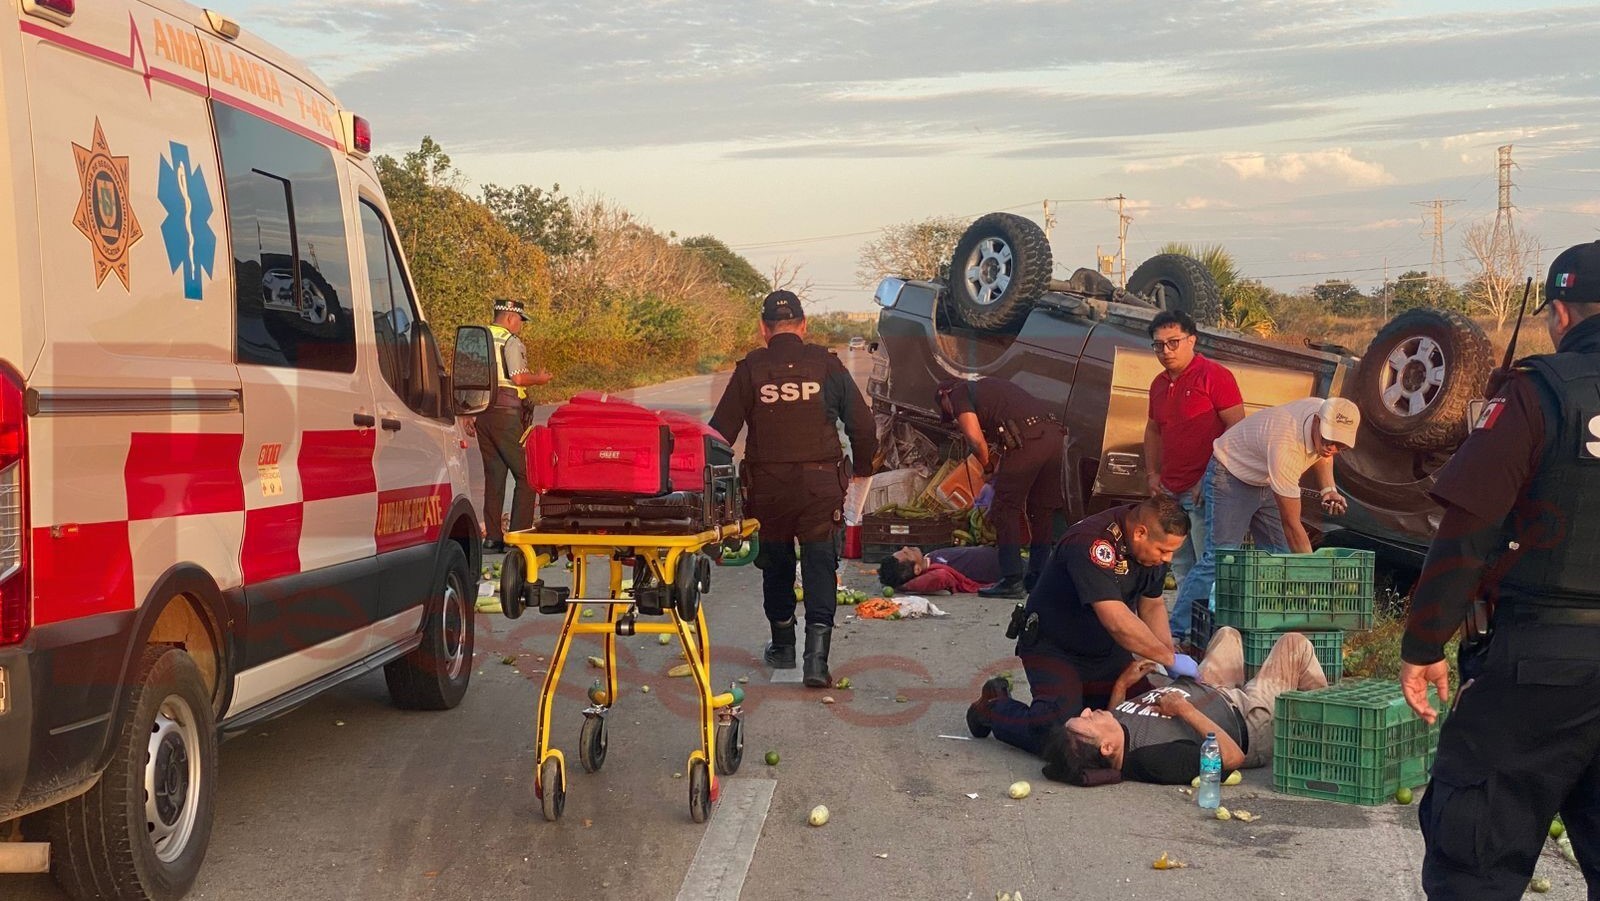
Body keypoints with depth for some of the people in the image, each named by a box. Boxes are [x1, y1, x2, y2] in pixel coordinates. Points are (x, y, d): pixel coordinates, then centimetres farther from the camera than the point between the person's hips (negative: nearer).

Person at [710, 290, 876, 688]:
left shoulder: (749, 369, 1)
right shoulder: (827, 364, 2)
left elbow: (721, 431, 0)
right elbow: (863, 424, 6)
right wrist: (862, 467, 22)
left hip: (768, 484, 1)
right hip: (822, 483, -1)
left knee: (776, 565, 17)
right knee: (820, 566, 1)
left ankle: (783, 647, 30)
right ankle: (817, 655, -11)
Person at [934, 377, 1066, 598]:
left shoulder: (958, 393, 13)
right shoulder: (989, 385, 36)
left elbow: (974, 436, -2)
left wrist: (988, 465, 13)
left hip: (1026, 440, -8)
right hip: (1055, 433, 8)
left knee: (1006, 510, 0)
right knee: (1043, 509, 15)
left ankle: (1012, 580, -3)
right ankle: (1037, 578, 21)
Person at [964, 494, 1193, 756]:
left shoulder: (1155, 544, -6)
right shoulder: (1092, 543, -33)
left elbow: (1153, 604, 8)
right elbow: (1118, 622, -38)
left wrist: (1168, 651, -8)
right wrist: (1170, 658, -28)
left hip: (1107, 651, 8)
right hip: (1053, 647, -8)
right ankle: (993, 706, 6)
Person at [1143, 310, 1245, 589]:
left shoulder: (1214, 375, -9)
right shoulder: (1159, 384, 16)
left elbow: (1237, 428, -14)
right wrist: (1152, 473, 14)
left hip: (1205, 492, -8)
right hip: (1171, 492, 8)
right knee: (1181, 570, 13)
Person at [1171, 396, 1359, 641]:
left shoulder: (1325, 413, -17)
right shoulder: (1284, 446, -41)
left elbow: (1321, 454, 11)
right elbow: (1291, 525, -35)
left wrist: (1328, 488, -7)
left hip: (1267, 481, 9)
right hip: (1230, 476, -8)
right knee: (1218, 559, -18)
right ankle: (1178, 634, -15)